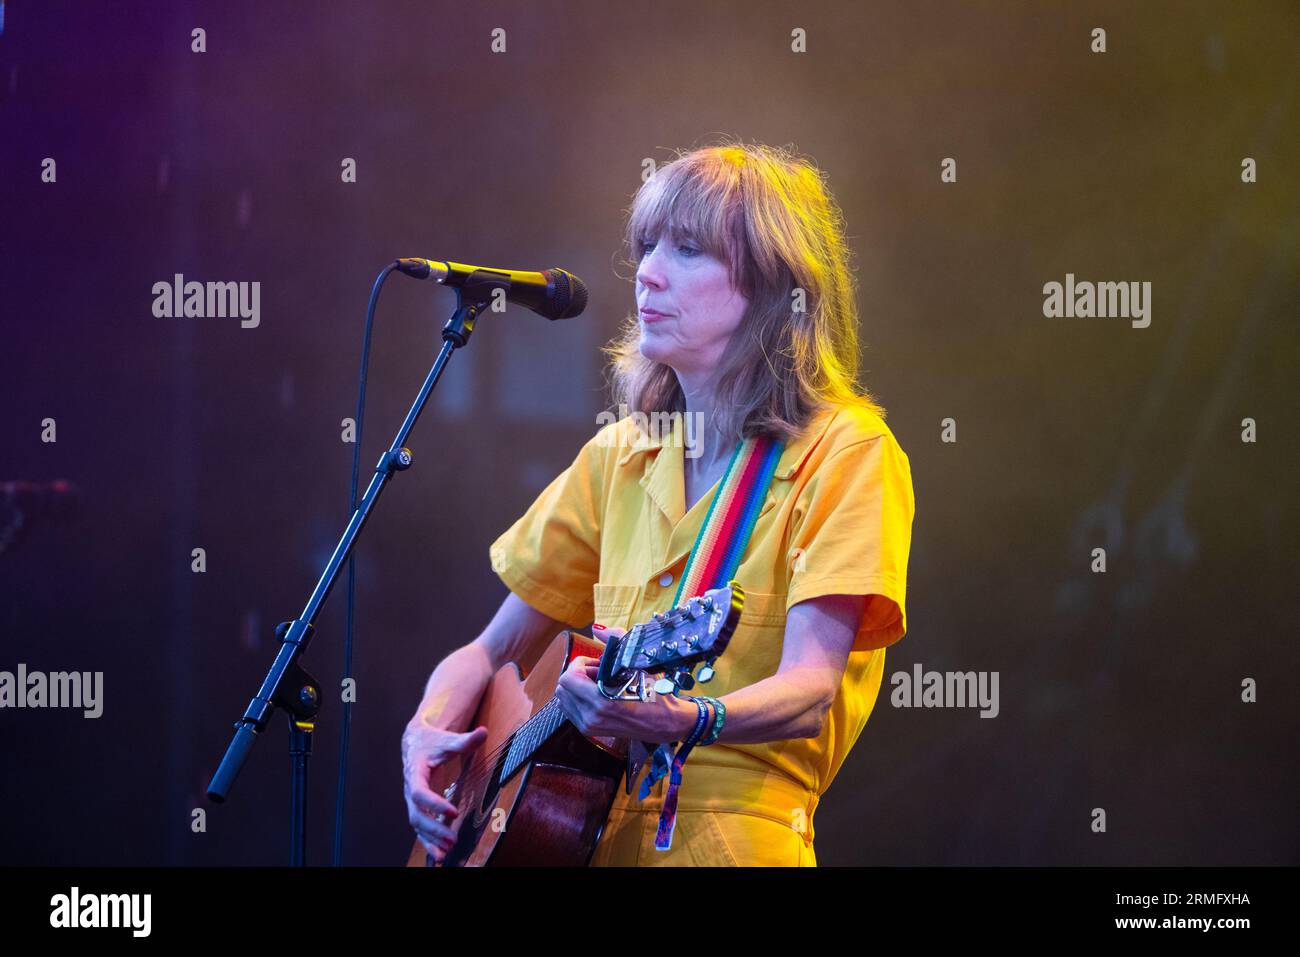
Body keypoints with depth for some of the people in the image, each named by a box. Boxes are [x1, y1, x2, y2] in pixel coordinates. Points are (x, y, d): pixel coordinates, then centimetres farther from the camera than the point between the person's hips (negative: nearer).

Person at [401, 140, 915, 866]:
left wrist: (677, 719, -34)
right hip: (588, 826, 4)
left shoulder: (843, 451, -5)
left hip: (728, 837, -4)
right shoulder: (621, 455, 13)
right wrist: (429, 730, -2)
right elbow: (492, 653, 18)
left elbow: (809, 693, -16)